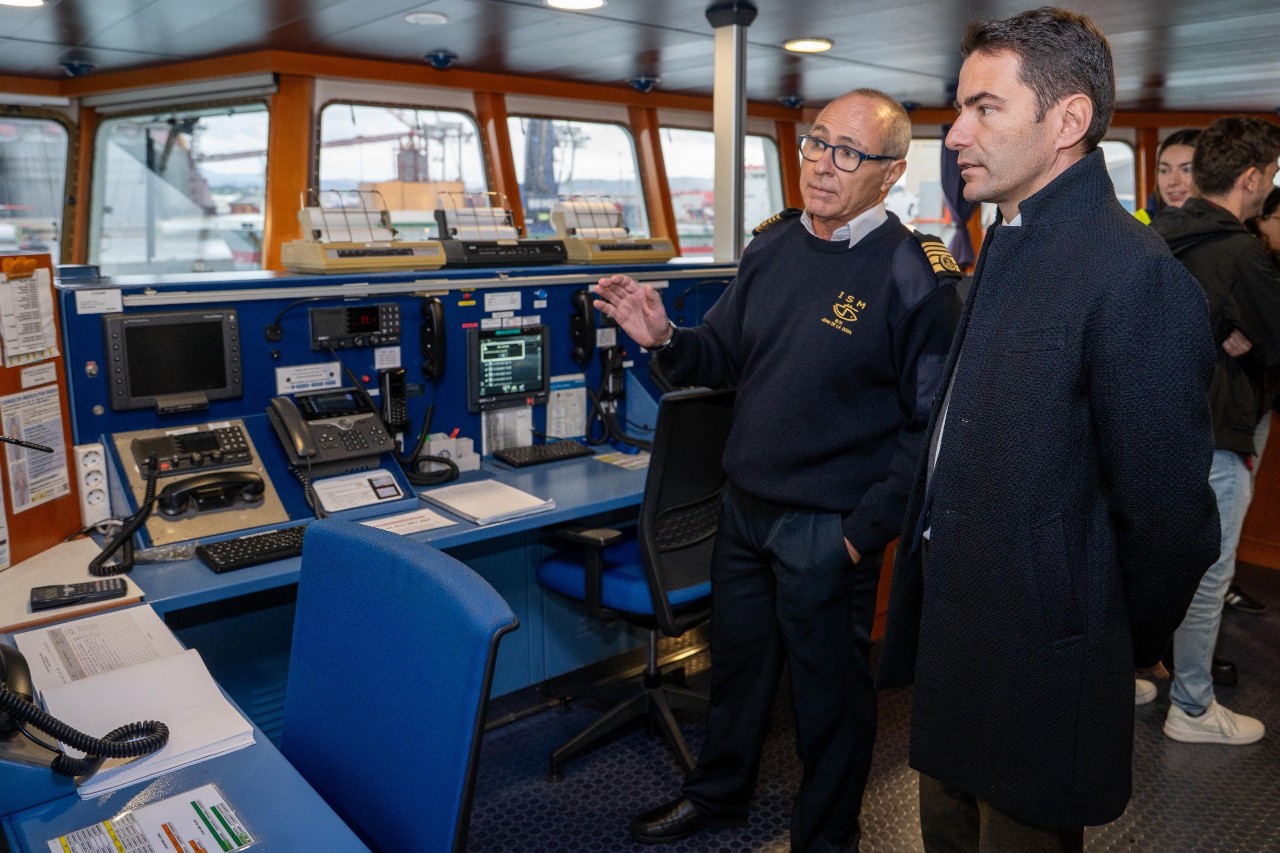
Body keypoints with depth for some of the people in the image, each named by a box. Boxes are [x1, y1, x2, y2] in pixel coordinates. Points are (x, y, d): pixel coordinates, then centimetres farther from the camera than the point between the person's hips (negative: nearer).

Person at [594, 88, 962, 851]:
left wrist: (868, 527, -18)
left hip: (828, 528, -6)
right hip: (745, 503, 6)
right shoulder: (774, 246, 3)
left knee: (830, 688, 14)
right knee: (738, 658, 23)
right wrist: (665, 338, -11)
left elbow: (930, 425, -16)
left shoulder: (915, 277, -15)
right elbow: (724, 358, 8)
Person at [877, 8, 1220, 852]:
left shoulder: (1137, 277, -23)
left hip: (1037, 666, -8)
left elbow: (1165, 513, -20)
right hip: (952, 634, 8)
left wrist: (1128, 654, -4)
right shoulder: (1008, 245, 7)